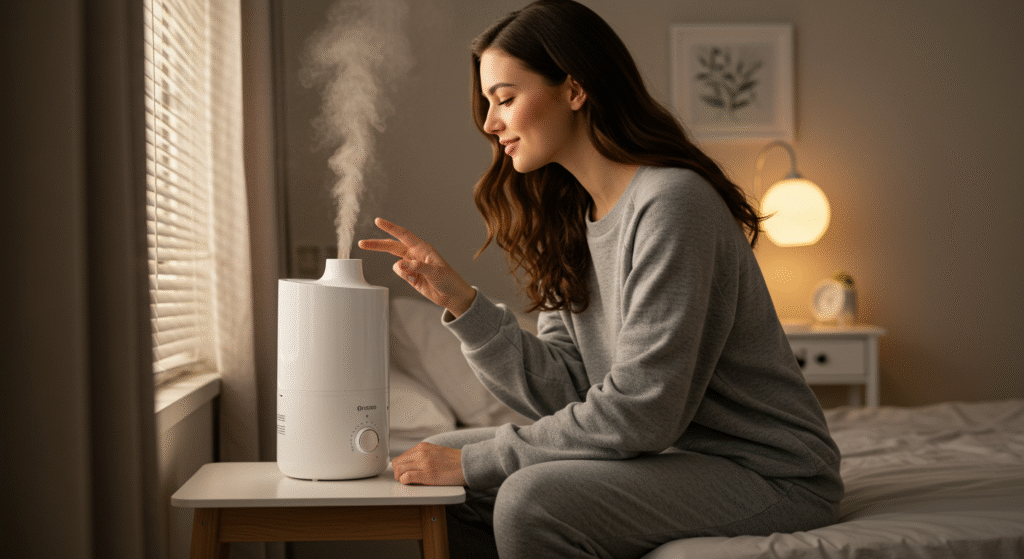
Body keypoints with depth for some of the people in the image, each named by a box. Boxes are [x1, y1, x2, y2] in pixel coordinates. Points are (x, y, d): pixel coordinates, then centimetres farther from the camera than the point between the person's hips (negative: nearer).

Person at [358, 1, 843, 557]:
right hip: (665, 451, 8)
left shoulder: (671, 203, -21)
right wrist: (460, 301, -10)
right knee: (437, 460, 4)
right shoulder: (570, 219, 7)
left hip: (768, 469, -8)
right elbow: (565, 390, 1)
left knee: (531, 499, -29)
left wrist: (474, 462, -19)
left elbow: (639, 411, -24)